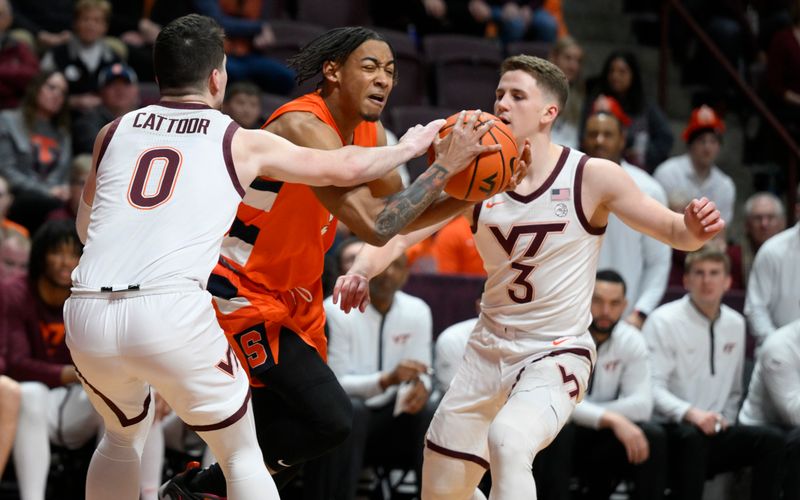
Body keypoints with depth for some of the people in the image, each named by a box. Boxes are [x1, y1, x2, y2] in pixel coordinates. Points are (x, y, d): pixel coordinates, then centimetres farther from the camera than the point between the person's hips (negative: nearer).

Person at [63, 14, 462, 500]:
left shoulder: (114, 132, 18)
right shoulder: (243, 144, 12)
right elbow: (344, 168, 23)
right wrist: (410, 147, 40)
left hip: (87, 315, 3)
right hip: (171, 314, -3)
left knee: (124, 433, 32)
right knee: (242, 455, 16)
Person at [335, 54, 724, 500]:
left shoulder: (593, 178, -12)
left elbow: (674, 233, -6)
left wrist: (695, 228, -30)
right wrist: (362, 271, -27)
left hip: (557, 355, -5)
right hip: (489, 351, 5)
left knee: (507, 440, -34)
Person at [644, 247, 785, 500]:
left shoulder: (735, 324, 15)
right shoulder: (663, 321, -5)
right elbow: (652, 387, -15)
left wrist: (724, 422, 8)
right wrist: (689, 413, -30)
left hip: (715, 432, 6)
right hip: (670, 431, -5)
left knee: (771, 440, -19)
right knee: (693, 435, -38)